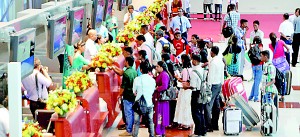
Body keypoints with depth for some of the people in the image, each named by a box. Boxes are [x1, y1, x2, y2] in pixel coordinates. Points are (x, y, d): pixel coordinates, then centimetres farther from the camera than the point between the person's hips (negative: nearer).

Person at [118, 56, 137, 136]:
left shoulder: (126, 73, -19)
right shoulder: (134, 71, 5)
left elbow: (123, 86, -17)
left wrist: (120, 95, -2)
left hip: (127, 96, -8)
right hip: (134, 96, 8)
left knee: (128, 113, -2)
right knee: (133, 113, 14)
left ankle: (128, 131, 2)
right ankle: (132, 129, 22)